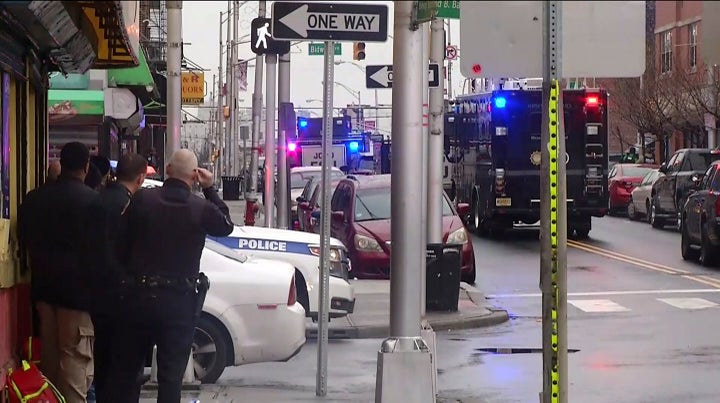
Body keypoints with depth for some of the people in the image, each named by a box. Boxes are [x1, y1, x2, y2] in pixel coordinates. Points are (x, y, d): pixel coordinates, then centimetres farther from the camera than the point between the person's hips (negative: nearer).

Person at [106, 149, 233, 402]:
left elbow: (121, 243, 1)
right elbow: (226, 226, 11)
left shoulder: (141, 200, -5)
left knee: (124, 369, 14)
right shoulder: (202, 208, -10)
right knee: (171, 375, 5)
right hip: (178, 300, -2)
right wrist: (209, 189, 12)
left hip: (137, 294, 2)